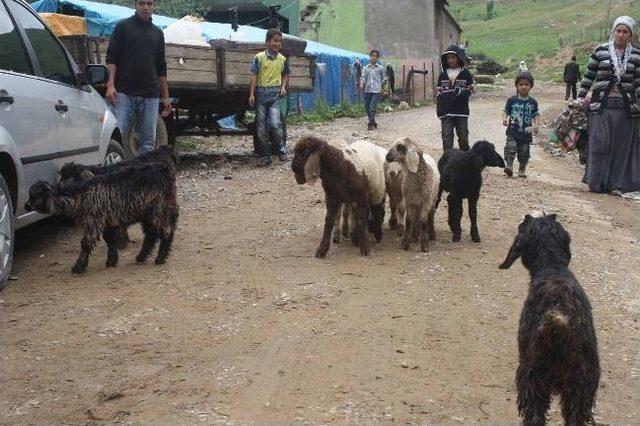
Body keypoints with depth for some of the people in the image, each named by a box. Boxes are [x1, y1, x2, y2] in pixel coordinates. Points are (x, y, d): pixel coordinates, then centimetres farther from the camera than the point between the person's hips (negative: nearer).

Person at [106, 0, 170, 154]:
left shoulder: (157, 33, 18)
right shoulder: (123, 26, 6)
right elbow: (111, 58, 0)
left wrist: (166, 97, 16)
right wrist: (110, 85, -13)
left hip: (150, 95, 4)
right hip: (124, 93, -4)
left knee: (148, 142, 2)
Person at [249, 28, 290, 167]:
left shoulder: (282, 59, 9)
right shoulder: (259, 57, 1)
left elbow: (285, 75, 22)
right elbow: (254, 76, -1)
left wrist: (283, 87, 5)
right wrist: (251, 94, -7)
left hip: (275, 94, 0)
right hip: (260, 94, 0)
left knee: (275, 124, -15)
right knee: (262, 128, 2)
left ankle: (281, 150, 5)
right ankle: (266, 156, 10)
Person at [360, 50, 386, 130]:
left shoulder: (380, 68, 5)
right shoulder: (365, 68, 7)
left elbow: (384, 78, 16)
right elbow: (363, 77, 0)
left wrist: (381, 86, 10)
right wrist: (362, 86, -16)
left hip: (376, 91, -3)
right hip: (367, 90, 3)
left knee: (373, 108, -13)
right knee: (367, 107, 7)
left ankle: (371, 124, -7)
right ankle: (373, 122, 23)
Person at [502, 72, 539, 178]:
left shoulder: (532, 102, 5)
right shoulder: (512, 100, 0)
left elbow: (536, 115, 7)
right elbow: (505, 111, 1)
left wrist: (536, 125, -9)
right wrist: (504, 118, -20)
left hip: (526, 133, 2)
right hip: (513, 131, -2)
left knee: (524, 153, 9)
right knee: (510, 148, -20)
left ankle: (522, 170, 24)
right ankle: (508, 166, -15)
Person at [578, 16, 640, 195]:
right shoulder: (600, 51, 4)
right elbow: (589, 76, 9)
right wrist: (580, 97, 7)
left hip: (625, 107, 1)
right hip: (602, 106, -1)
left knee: (621, 146, 3)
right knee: (600, 144, -4)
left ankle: (615, 184, 10)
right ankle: (596, 183, 5)